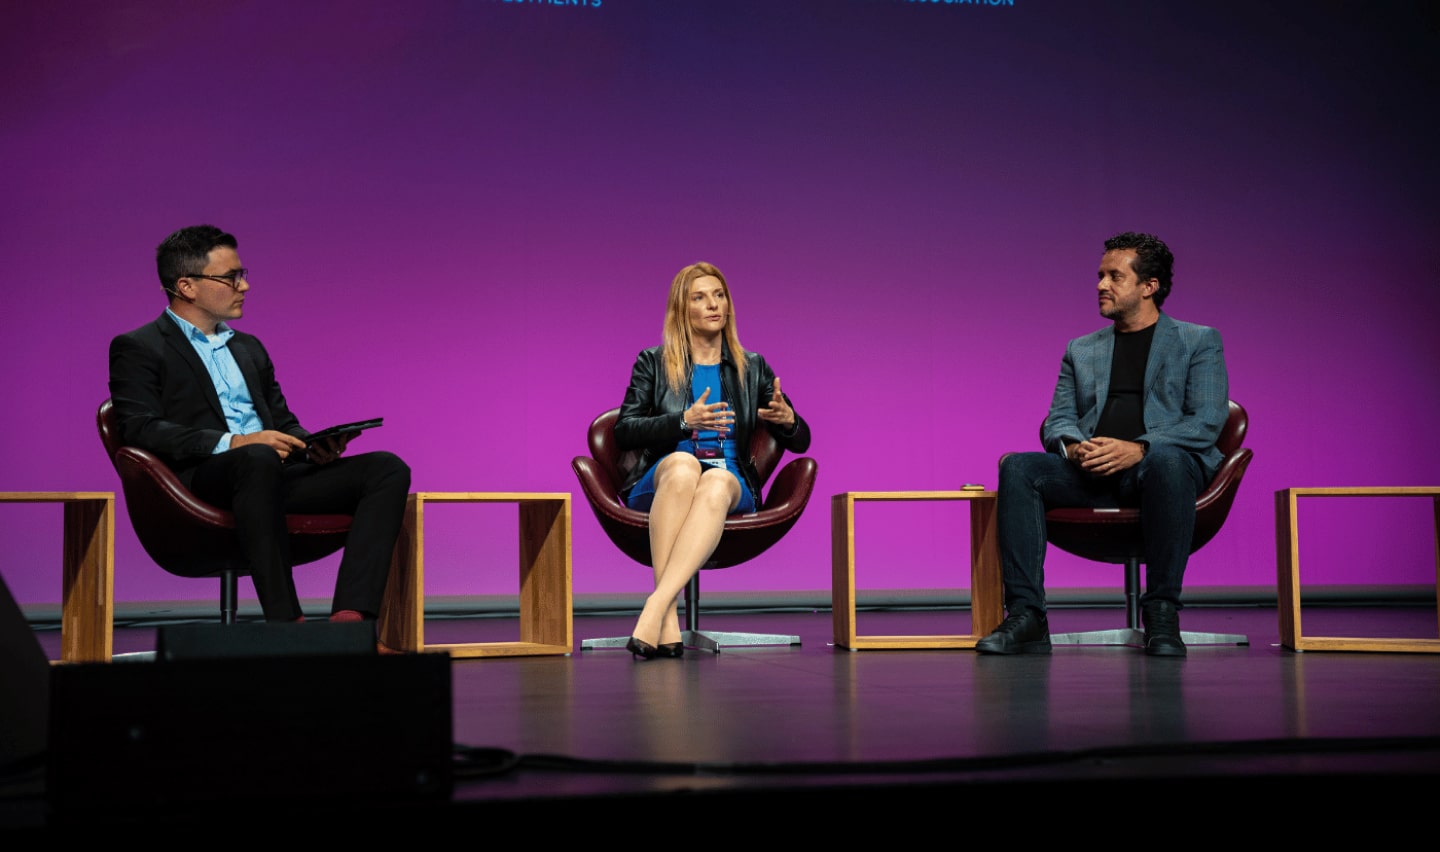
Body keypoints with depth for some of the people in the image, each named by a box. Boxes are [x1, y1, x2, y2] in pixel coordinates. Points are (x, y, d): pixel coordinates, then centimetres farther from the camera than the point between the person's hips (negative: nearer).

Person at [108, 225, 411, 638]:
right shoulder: (136, 349, 6)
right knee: (259, 459, -40)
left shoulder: (248, 347, 28)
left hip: (272, 477, 7)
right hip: (202, 483, -7)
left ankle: (348, 619, -33)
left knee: (388, 469, -16)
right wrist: (231, 443, -21)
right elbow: (141, 430, -9)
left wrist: (312, 447, 1)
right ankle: (286, 625, -38)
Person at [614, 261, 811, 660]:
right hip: (661, 482, -1)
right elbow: (624, 432, 2)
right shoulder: (653, 363, 14)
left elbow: (800, 441, 17)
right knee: (682, 465, -39)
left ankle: (654, 608, -51)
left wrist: (787, 419, -8)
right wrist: (684, 422, -13)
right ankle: (668, 615, -47)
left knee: (717, 483, -38)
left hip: (730, 482, 1)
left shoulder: (752, 368, 19)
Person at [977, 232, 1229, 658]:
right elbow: (1057, 421, 15)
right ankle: (1026, 618, -28)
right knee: (1017, 467, -25)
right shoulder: (1081, 350, 25)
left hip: (1158, 464, -3)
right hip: (1091, 472, 4)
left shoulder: (1199, 342, 12)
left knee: (1165, 460, -40)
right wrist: (1072, 446, -12)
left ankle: (1161, 614, -30)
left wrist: (1139, 448, -18)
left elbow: (1207, 422, -2)